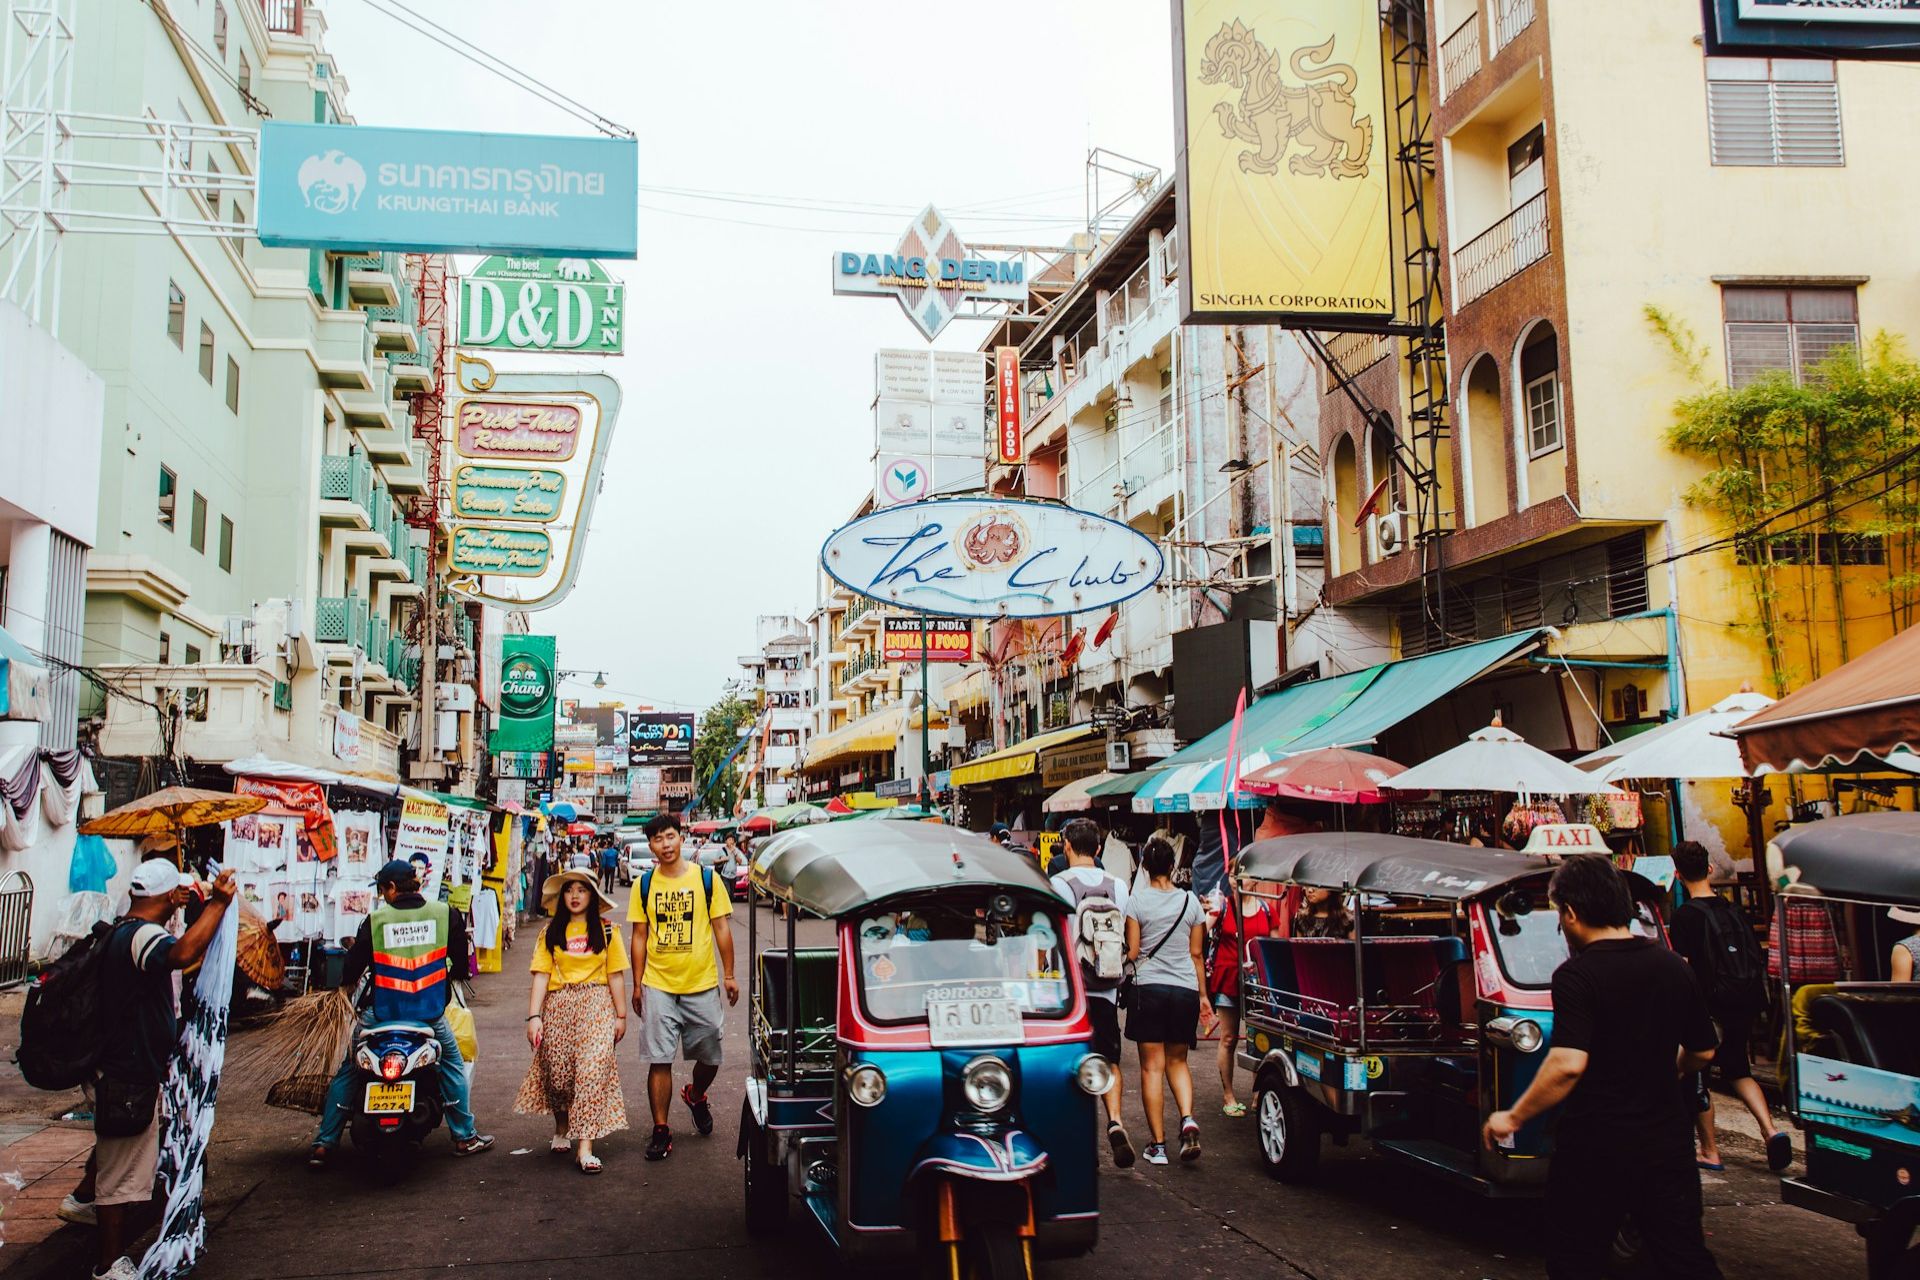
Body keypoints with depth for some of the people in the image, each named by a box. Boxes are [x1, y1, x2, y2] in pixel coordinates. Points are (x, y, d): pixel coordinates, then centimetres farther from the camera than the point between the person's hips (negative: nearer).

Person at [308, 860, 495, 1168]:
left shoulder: (376, 919, -7)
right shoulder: (445, 914, -5)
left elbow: (353, 964, 0)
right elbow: (461, 962, 3)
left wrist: (346, 981, 23)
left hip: (381, 1012, 0)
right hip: (430, 1013, 1)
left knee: (347, 1072, 15)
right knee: (452, 1065, 20)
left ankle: (323, 1145, 13)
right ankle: (465, 1137, 20)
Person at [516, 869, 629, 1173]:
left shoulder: (605, 930, 6)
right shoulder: (551, 932, 9)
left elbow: (615, 975, 6)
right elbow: (541, 975, 2)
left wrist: (621, 1016, 3)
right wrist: (534, 1016, -7)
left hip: (596, 1004, -2)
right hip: (558, 1005, 2)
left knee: (593, 1068, -14)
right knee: (556, 1071, 4)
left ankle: (585, 1147, -15)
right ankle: (562, 1128, 33)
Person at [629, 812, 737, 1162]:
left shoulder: (707, 878, -1)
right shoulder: (644, 884, 2)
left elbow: (721, 928, 3)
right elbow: (639, 936, 7)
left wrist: (729, 975, 1)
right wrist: (637, 984, 5)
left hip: (702, 984, 0)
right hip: (658, 985, 0)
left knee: (709, 1057, 10)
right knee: (659, 1060, -2)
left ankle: (695, 1095, 41)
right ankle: (661, 1131, 8)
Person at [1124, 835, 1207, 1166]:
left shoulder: (1137, 900, -4)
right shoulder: (1190, 900, 5)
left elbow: (1133, 952, -6)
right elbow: (1196, 954, 9)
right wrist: (1202, 994, 17)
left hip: (1149, 987, -3)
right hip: (1185, 989, 3)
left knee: (1152, 1067, 3)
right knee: (1177, 1061, 16)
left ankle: (1158, 1145, 2)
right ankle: (1188, 1119, -8)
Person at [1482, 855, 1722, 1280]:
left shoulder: (1577, 975, -16)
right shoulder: (1673, 966, 4)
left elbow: (1568, 1065, -25)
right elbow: (1702, 1053, 14)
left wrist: (1512, 1118, -15)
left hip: (1597, 1148, -6)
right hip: (1667, 1142, 6)